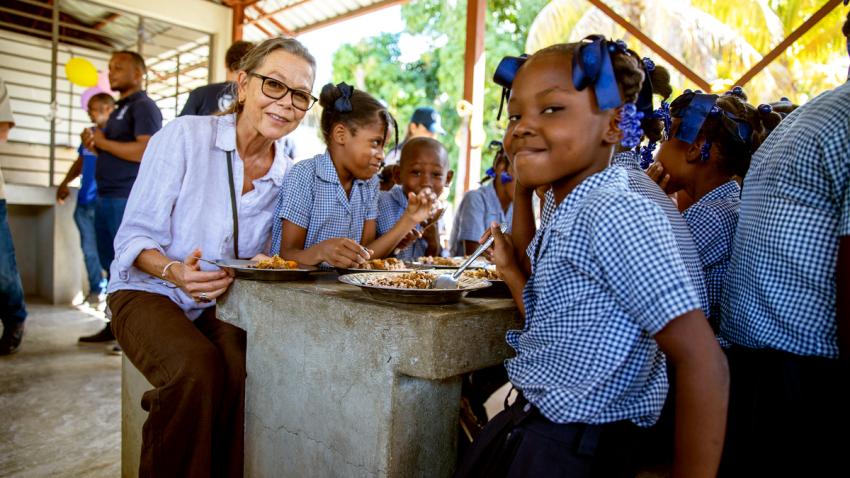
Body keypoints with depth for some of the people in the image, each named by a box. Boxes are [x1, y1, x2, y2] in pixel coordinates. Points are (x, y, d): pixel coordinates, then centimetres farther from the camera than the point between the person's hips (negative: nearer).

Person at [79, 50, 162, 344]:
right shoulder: (121, 109, 22)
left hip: (129, 199, -10)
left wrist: (104, 142, -12)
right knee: (111, 264, 13)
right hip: (107, 197, 10)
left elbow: (145, 151, -21)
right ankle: (115, 325, 22)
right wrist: (94, 146, 9)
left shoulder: (144, 107, -7)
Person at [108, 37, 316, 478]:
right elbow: (134, 237, -9)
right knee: (197, 367, -31)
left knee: (247, 367, -27)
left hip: (221, 303, 3)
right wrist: (174, 272, -29)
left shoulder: (288, 175, 1)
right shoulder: (184, 136, -11)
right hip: (148, 292, -3)